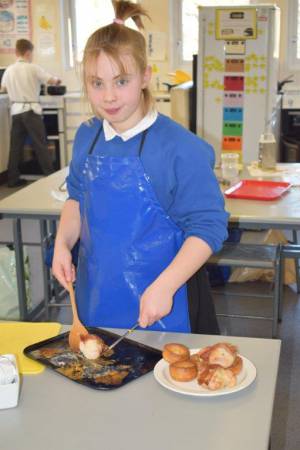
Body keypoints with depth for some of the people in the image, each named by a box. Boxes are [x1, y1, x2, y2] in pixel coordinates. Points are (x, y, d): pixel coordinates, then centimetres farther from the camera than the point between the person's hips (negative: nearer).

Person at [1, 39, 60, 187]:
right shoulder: (33, 68, -8)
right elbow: (53, 81, -7)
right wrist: (57, 80, 16)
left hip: (16, 111, 4)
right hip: (31, 110, -4)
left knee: (16, 145, 7)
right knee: (40, 144, 1)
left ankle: (13, 178, 10)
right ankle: (50, 175, 4)